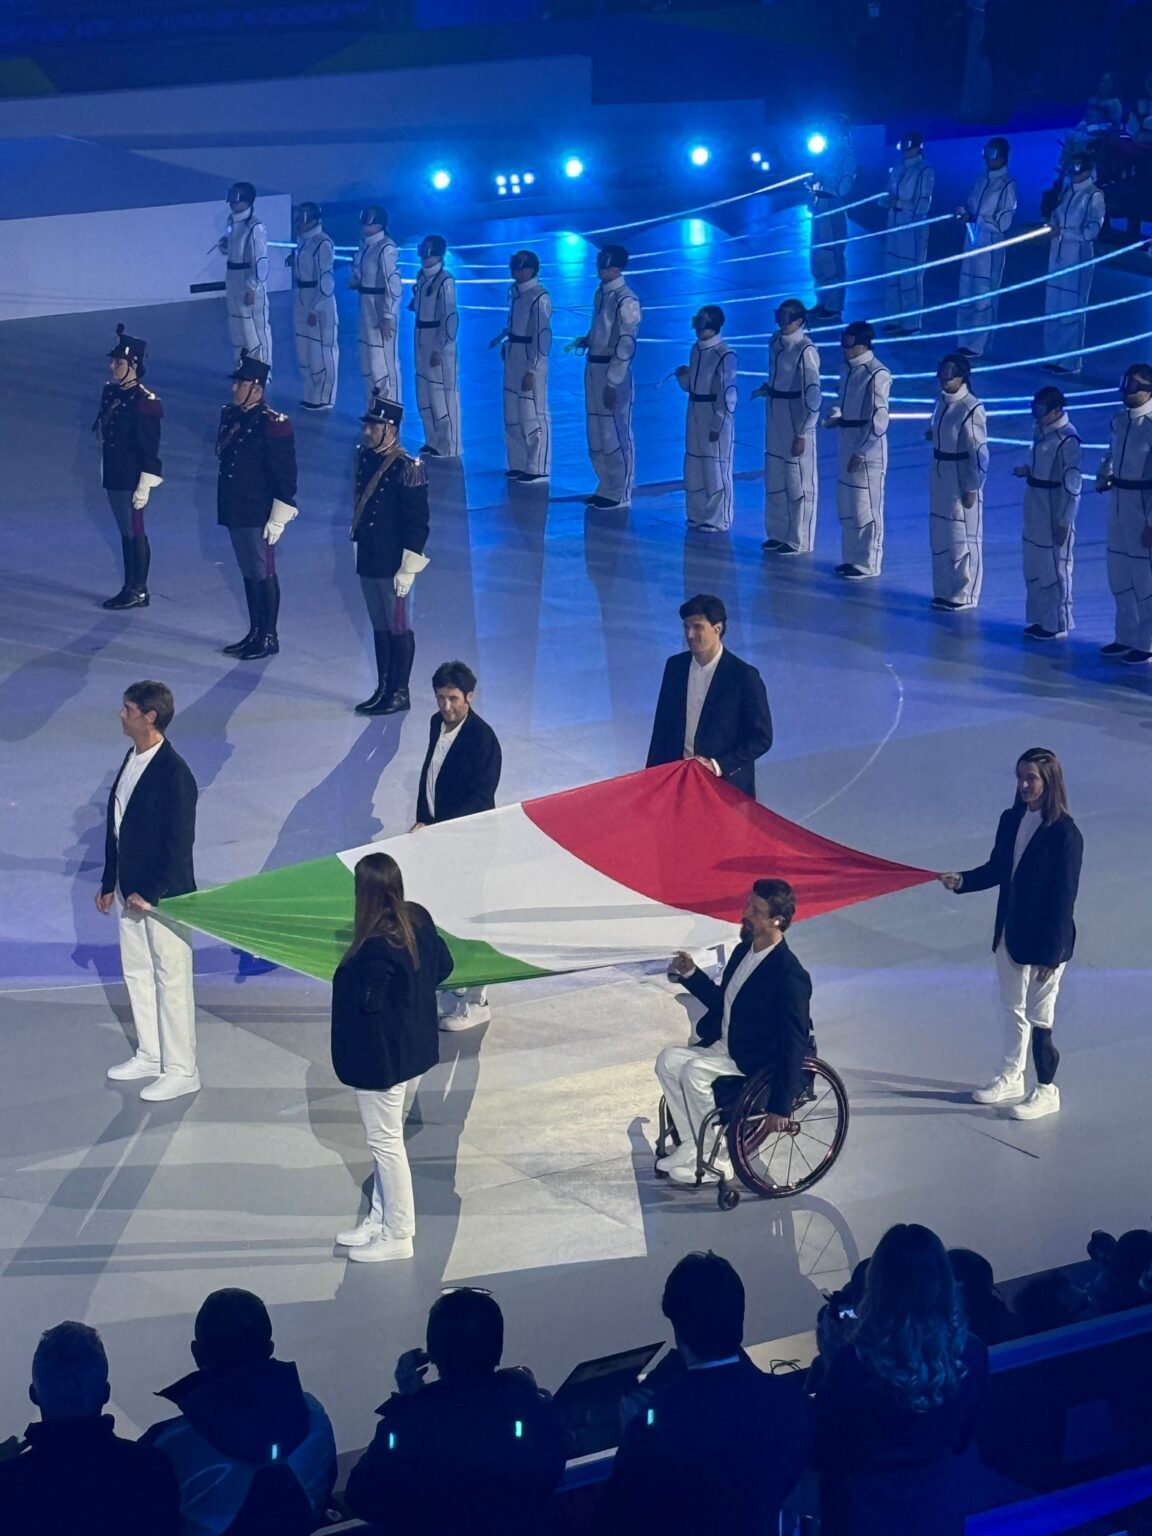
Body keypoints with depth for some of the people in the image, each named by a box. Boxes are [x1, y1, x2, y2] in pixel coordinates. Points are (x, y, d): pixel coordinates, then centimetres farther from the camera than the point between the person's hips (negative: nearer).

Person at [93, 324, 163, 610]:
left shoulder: (144, 402, -17)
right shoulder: (110, 392, 7)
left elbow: (150, 448, -17)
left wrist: (144, 487, -18)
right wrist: (104, 475, 17)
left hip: (131, 479, -8)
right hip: (113, 476, 8)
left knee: (135, 532, 1)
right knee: (125, 532, 15)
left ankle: (139, 592, 10)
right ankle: (130, 588, 23)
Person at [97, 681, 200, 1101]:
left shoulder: (174, 774, -21)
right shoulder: (132, 760, 6)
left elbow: (180, 842, -21)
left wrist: (150, 893, -20)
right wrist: (109, 883, 14)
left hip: (163, 894, -9)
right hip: (131, 890, 9)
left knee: (171, 980, 2)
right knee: (136, 973, 19)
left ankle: (181, 1070, 12)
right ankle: (150, 1055, 33)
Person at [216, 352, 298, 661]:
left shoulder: (272, 425, -16)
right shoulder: (230, 416, 8)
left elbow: (285, 475, -16)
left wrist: (278, 518, -17)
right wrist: (225, 506, 20)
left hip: (259, 514, -8)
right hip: (235, 511, 8)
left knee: (263, 573, 1)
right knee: (248, 572, 15)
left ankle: (269, 637, 10)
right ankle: (255, 633, 25)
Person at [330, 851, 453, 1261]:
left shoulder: (376, 947, -30)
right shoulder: (417, 919, -4)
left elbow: (368, 1003, -24)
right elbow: (443, 965, 8)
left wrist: (347, 978, -5)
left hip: (380, 1056, -9)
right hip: (409, 1046, 9)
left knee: (385, 1141, 6)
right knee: (385, 1138, 22)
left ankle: (397, 1236, 18)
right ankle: (379, 1220, 36)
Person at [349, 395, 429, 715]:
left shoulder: (407, 469, -16)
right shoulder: (364, 458, 6)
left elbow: (417, 524, -15)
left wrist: (407, 569, -16)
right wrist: (358, 549, 18)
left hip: (393, 565, -7)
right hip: (367, 562, 7)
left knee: (398, 628, 3)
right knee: (379, 626, 15)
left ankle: (400, 693, 12)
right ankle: (383, 689, 24)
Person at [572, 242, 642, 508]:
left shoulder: (626, 300, -17)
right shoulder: (601, 293, 9)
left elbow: (626, 345, -19)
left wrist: (612, 383, -19)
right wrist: (586, 340, 2)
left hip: (614, 372, -9)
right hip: (593, 367, 9)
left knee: (615, 434, 0)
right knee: (596, 433, 15)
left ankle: (620, 493, 11)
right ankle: (606, 488, 27)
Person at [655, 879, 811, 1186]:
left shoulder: (789, 975, -23)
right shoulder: (744, 951, 5)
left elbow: (794, 1045, -23)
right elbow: (722, 1002, 20)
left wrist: (780, 1106, -25)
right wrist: (691, 974, 4)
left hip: (757, 1063, -9)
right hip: (724, 1046, 9)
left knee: (695, 1072, -25)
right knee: (668, 1060, -6)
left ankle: (716, 1161, -11)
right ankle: (691, 1145, 1)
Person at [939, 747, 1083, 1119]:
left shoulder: (1065, 833, -20)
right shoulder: (1010, 820, 0)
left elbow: (1064, 896, -18)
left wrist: (1051, 952, -18)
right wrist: (963, 880, -8)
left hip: (1045, 939, -7)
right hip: (1009, 934, 7)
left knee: (1039, 1017, 4)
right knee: (1013, 1009, 21)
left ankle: (1046, 1091, 19)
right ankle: (1011, 1076, 38)